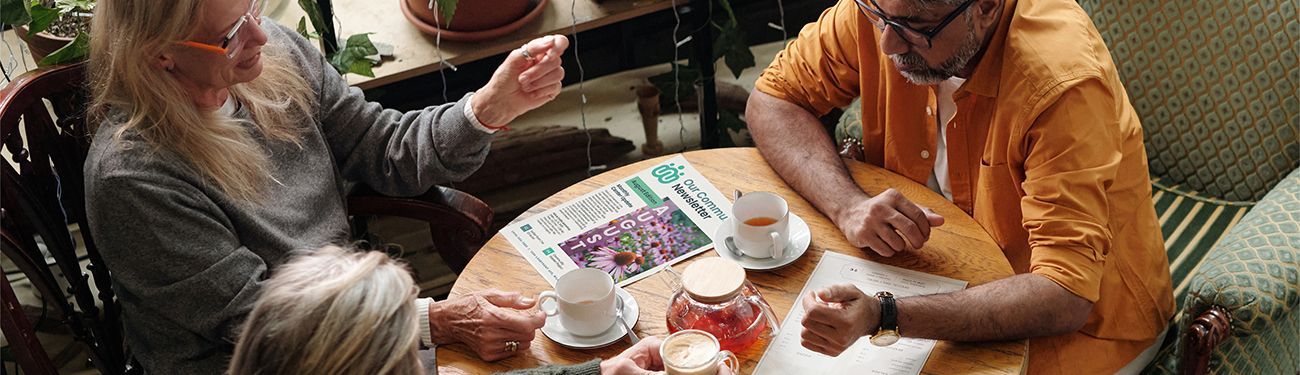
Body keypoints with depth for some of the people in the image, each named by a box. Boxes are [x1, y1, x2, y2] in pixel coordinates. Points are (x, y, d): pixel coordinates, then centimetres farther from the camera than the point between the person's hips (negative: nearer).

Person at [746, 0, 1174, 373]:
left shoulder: (1063, 86, -31)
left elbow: (1064, 297, -33)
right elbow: (772, 100, -6)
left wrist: (882, 316, -46)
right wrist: (847, 204, -25)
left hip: (1087, 321, -4)